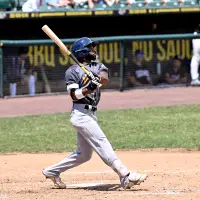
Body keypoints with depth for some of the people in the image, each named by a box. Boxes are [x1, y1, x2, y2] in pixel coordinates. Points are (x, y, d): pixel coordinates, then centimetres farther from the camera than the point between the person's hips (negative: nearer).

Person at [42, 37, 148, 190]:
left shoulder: (98, 66, 14)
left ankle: (52, 171, 27)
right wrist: (88, 89, -27)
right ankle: (126, 177, -27)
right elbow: (74, 95, -11)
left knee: (84, 154, 13)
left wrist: (98, 78, -30)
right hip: (81, 113, -8)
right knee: (102, 143, -18)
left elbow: (105, 79, -7)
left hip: (91, 114, 8)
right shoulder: (73, 71, -2)